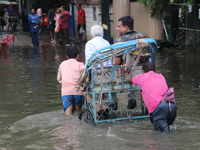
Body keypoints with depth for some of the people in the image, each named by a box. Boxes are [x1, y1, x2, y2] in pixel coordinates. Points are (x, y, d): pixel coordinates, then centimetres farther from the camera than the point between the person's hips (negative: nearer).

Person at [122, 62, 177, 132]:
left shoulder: (141, 77, 18)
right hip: (172, 105, 5)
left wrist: (126, 73, 63)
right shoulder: (161, 76, 28)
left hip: (157, 107, -5)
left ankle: (163, 127, -24)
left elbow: (128, 80, 40)